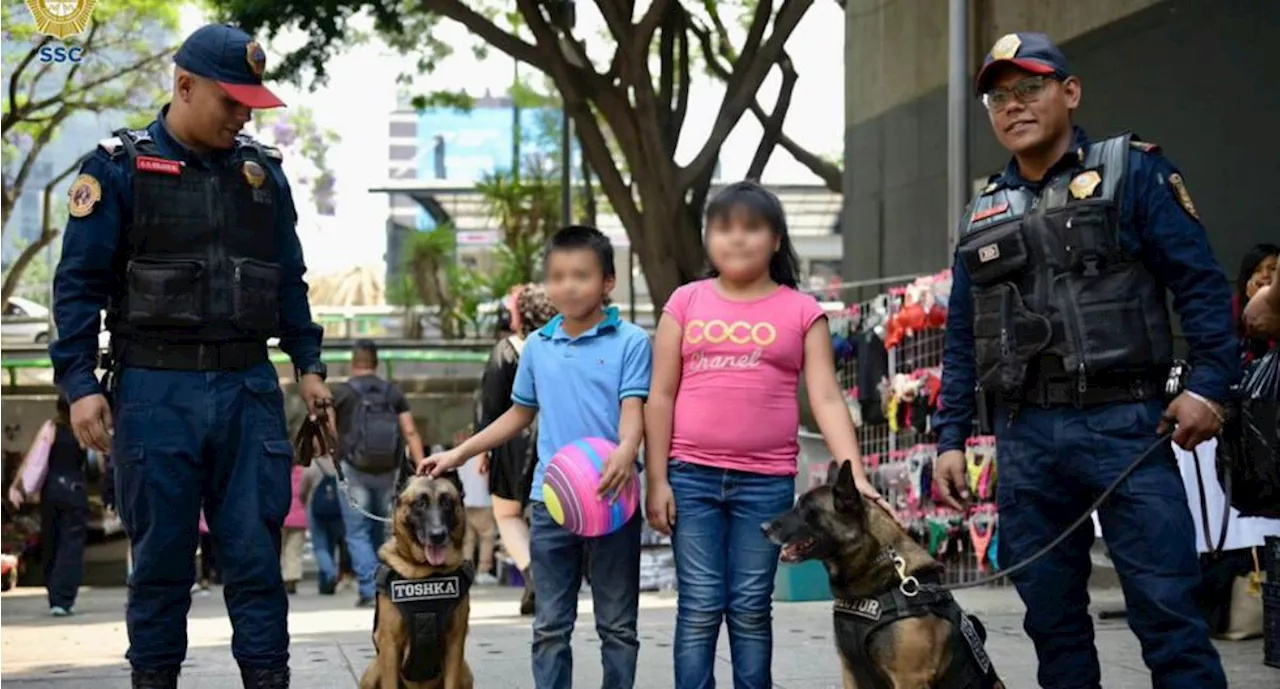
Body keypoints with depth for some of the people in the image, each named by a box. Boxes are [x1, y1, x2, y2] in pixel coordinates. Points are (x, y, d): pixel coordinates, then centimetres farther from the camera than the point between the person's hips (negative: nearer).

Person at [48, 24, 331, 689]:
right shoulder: (118, 167, -1)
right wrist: (80, 383, -10)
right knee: (161, 556, 4)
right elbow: (79, 283, -2)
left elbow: (289, 279, 19)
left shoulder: (263, 170, 12)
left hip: (249, 386, 3)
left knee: (256, 551, 2)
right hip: (156, 390, -3)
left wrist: (309, 364, 11)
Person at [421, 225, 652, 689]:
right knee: (550, 626, 7)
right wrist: (459, 454, 18)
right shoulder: (538, 346, 10)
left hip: (612, 498, -4)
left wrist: (626, 452, -36)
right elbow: (521, 413, 21)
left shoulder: (629, 342, -4)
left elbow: (633, 408, -14)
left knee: (617, 624, 6)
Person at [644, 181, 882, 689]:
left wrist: (856, 475, -13)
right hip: (692, 476, 0)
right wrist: (657, 479, 0)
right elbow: (661, 396, 7)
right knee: (699, 607, 0)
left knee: (751, 608, 5)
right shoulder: (686, 302, 7)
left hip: (768, 481, 0)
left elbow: (827, 399, -1)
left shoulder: (802, 312, 5)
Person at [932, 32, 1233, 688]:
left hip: (1123, 423, -5)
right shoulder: (983, 214, 18)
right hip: (1024, 437, 5)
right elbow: (962, 340, 19)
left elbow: (1200, 282, -3)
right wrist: (950, 437, 11)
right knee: (1051, 618, 8)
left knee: (1166, 609, -9)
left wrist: (1209, 383, -14)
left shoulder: (1131, 172, 3)